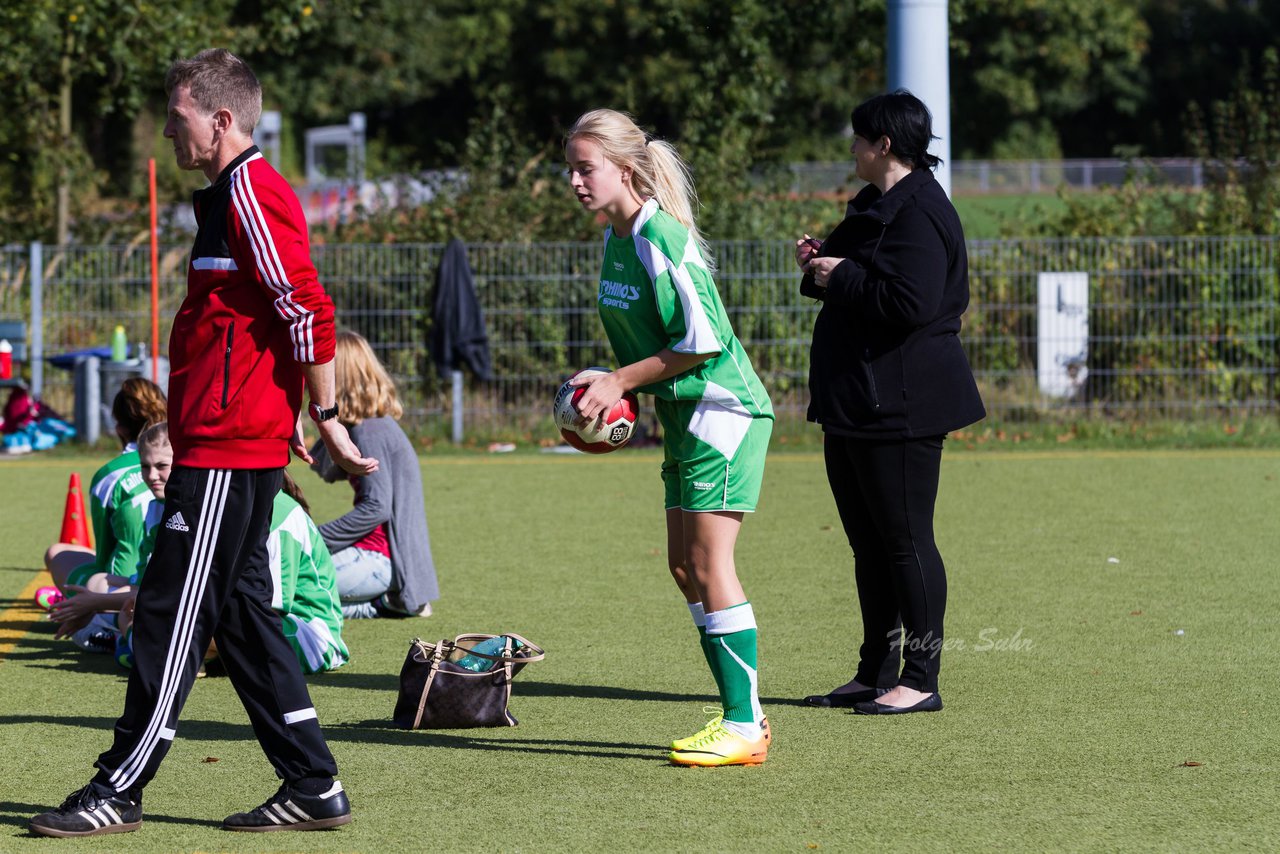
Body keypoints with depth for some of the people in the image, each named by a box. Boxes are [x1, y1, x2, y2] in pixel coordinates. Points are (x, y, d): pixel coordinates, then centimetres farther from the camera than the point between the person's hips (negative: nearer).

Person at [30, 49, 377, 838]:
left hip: (225, 448, -11)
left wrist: (326, 417, -15)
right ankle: (313, 787, 13)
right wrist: (296, 419, 22)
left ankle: (119, 790, 0)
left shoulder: (251, 192, -14)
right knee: (241, 612, 12)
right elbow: (291, 313, 24)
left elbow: (308, 309, -20)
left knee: (172, 614, -5)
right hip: (247, 441, 11)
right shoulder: (236, 194, 18)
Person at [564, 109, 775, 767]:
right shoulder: (616, 237, 11)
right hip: (684, 416, 10)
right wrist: (613, 386, 6)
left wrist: (622, 382, -14)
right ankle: (741, 713, 15)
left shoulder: (661, 238, -19)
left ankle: (744, 726, -7)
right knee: (684, 566, 9)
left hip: (721, 410, -10)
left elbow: (702, 340, -21)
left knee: (709, 566, -10)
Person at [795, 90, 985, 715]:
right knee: (868, 542, 14)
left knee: (905, 539, -6)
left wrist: (841, 277, -15)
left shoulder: (918, 212, -16)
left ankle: (921, 680, -1)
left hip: (899, 406, -11)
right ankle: (875, 675, 21)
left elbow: (909, 303, -26)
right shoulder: (878, 206, 18)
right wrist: (822, 268, 9)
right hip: (854, 405, 11)